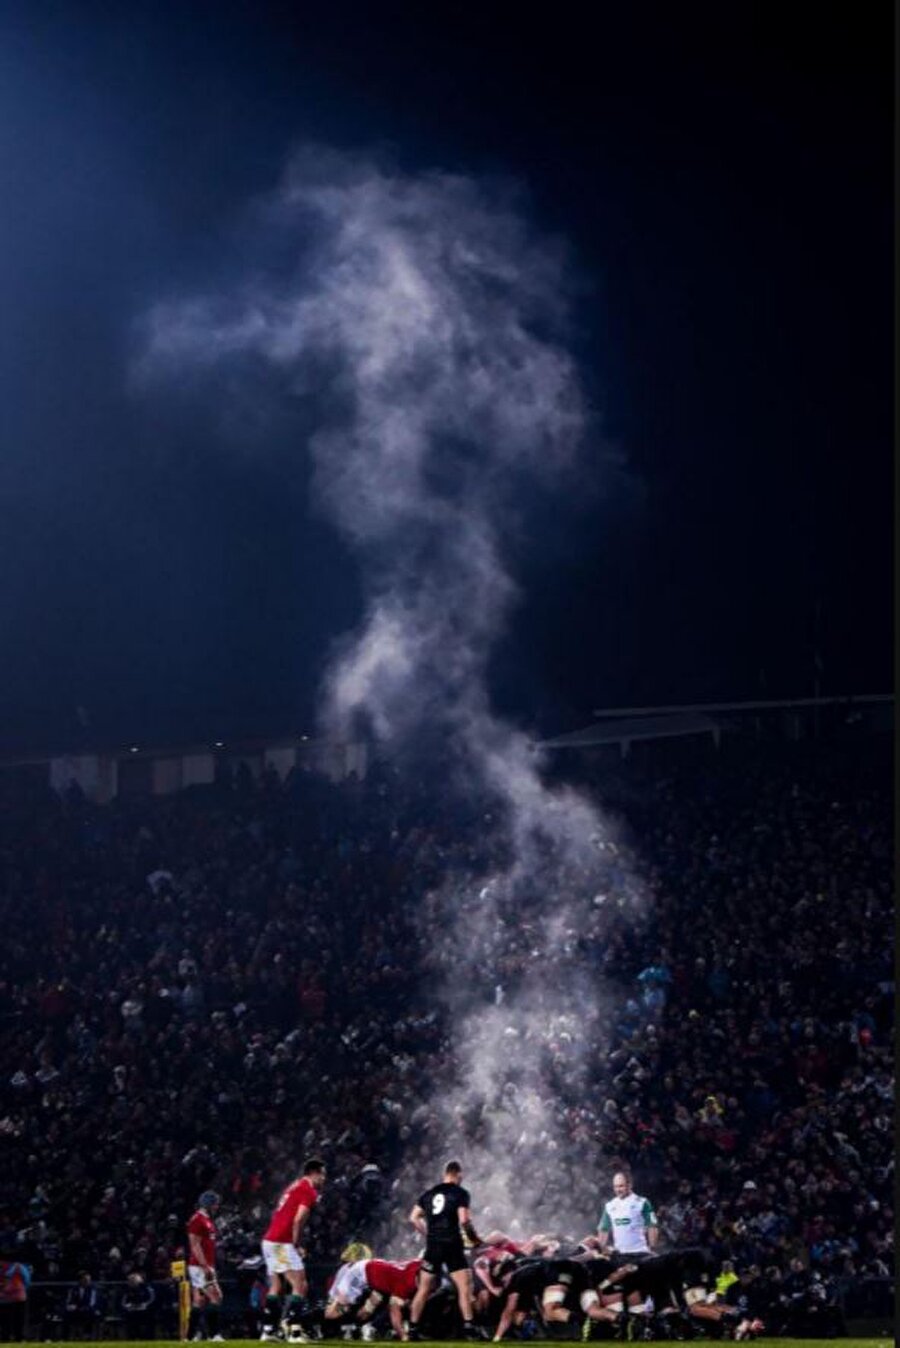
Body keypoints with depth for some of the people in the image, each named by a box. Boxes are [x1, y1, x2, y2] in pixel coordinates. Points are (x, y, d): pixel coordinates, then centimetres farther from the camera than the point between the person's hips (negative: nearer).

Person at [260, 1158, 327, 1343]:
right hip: (283, 1243, -9)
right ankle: (294, 1332, -14)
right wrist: (296, 1245, -8)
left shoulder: (295, 1187, 20)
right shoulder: (308, 1191, -8)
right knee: (300, 1287, -7)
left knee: (275, 1287, 15)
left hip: (269, 1240, 9)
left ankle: (268, 1330, 15)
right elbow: (298, 1220, -18)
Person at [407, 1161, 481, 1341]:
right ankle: (468, 1327, -12)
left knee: (424, 1289, 11)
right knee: (464, 1287, -3)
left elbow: (414, 1218, 10)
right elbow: (463, 1220, -12)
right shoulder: (460, 1193, -3)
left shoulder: (429, 1193, 13)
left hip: (433, 1245, 5)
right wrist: (473, 1238, 3)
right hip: (452, 1243, -5)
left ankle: (413, 1328, 12)